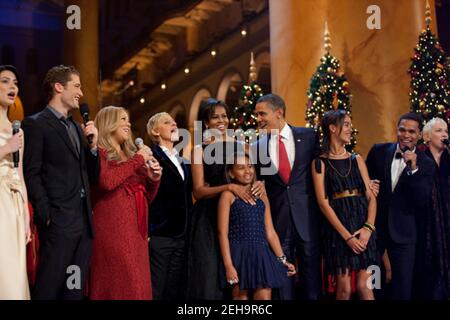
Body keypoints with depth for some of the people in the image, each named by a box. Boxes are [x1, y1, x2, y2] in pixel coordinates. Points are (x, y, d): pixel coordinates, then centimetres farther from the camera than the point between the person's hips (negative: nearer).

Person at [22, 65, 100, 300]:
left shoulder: (77, 128, 21)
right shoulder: (36, 124, -2)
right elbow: (31, 174, -9)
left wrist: (92, 144, 5)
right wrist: (46, 216, -15)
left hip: (83, 221, 7)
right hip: (58, 221, -7)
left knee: (75, 289, 9)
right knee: (48, 287, -5)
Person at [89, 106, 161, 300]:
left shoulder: (130, 154, 21)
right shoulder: (99, 152, 0)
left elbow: (146, 198, 25)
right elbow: (107, 181, -20)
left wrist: (153, 179, 4)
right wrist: (138, 160, -9)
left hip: (135, 229, 7)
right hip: (113, 228, -7)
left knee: (137, 284, 4)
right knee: (121, 283, -10)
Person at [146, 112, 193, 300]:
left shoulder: (183, 162, 18)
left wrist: (188, 232, 15)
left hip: (181, 237, 7)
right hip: (159, 235, -7)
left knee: (175, 291, 8)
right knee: (156, 291, -4)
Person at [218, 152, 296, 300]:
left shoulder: (262, 197, 15)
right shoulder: (228, 195, 1)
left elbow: (270, 232, 16)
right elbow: (223, 232, -5)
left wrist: (282, 259, 9)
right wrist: (228, 265, -13)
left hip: (261, 256, 4)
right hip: (239, 256, -4)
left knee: (265, 297, -5)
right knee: (241, 296, 1)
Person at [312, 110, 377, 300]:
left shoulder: (357, 160, 13)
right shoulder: (320, 163, 1)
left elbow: (371, 196, 7)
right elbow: (323, 203, -6)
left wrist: (368, 227, -10)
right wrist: (347, 236, -13)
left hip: (363, 227, 3)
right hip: (337, 229, -3)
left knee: (364, 287, -3)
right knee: (344, 289, -2)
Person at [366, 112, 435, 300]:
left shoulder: (425, 164, -3)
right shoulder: (379, 151, 0)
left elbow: (422, 202, -12)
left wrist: (413, 169, -23)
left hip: (403, 232, -1)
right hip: (374, 226, 1)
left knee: (403, 288, 4)